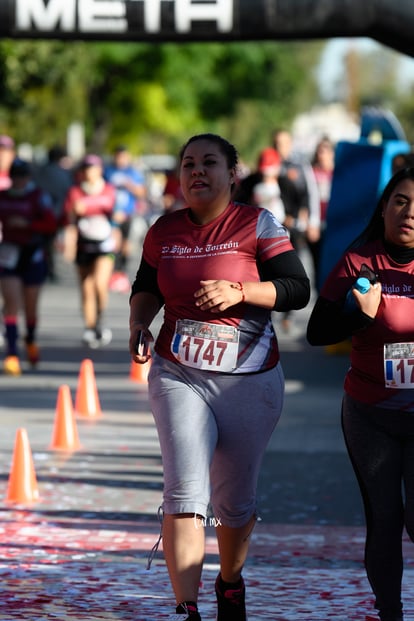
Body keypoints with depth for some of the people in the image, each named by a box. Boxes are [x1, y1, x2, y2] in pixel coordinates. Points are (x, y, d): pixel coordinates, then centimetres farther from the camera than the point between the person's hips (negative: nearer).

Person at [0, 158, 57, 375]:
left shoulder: (39, 198, -4)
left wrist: (27, 224, -21)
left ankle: (30, 340, 42)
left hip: (33, 255, -1)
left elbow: (51, 225, -11)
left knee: (30, 305, 11)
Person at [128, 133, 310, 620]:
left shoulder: (257, 224, -4)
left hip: (249, 382, -1)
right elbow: (146, 288, 21)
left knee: (235, 501, 10)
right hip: (177, 375, 1)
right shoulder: (163, 231, 6)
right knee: (185, 492, -15)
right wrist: (139, 322, 1)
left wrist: (239, 292, -22)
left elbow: (298, 289, -8)